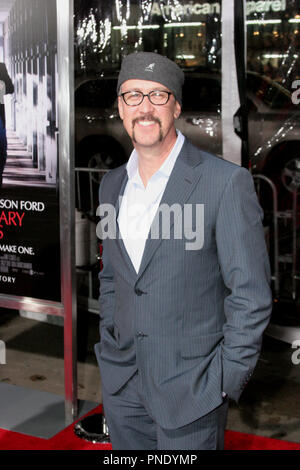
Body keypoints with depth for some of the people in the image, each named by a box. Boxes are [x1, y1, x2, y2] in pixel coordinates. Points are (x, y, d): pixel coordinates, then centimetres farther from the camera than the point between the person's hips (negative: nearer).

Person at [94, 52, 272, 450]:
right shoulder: (112, 185, 7)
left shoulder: (226, 182, -12)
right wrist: (109, 351, 11)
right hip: (121, 385, 5)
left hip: (190, 387, -5)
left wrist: (225, 383, -12)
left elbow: (251, 294, -12)